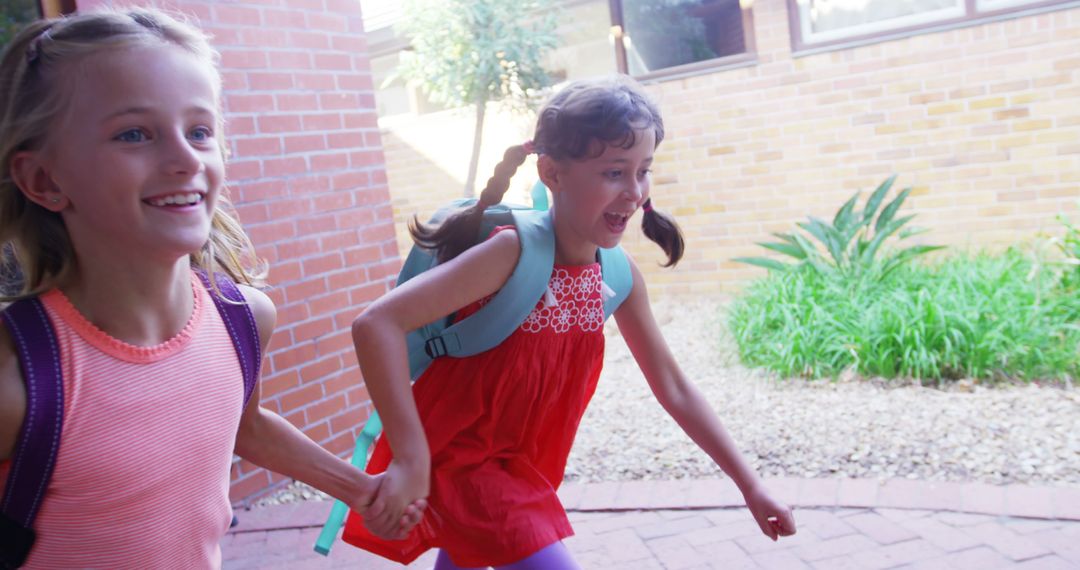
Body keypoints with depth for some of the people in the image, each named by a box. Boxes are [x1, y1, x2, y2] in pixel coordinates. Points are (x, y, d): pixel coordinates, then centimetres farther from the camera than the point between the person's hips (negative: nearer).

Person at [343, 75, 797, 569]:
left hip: (520, 462, 7)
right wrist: (410, 460, -38)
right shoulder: (513, 252, -29)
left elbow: (673, 389, 1)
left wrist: (749, 485, 4)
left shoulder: (619, 275, -9)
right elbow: (377, 325, -35)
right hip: (457, 455, -6)